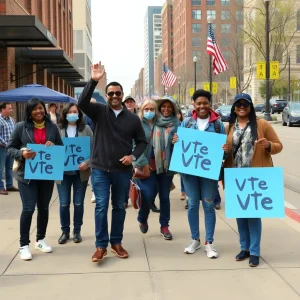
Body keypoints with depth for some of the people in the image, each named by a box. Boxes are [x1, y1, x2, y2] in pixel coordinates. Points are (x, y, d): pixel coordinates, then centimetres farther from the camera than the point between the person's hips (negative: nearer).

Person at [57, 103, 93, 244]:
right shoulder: (58, 130, 1)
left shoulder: (86, 129, 1)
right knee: (64, 204, 4)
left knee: (78, 203, 8)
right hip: (63, 172, 0)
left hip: (81, 172, 0)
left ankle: (77, 231, 21)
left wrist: (87, 163, -16)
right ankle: (65, 231, 19)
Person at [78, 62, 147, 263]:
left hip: (123, 171, 2)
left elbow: (142, 141, 10)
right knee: (101, 206, -3)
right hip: (100, 169, -2)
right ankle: (101, 245, 6)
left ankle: (117, 242, 24)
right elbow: (82, 103, -20)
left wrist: (133, 156, -8)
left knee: (119, 207, 11)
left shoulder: (132, 118, 3)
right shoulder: (99, 111, -1)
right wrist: (93, 81, -29)